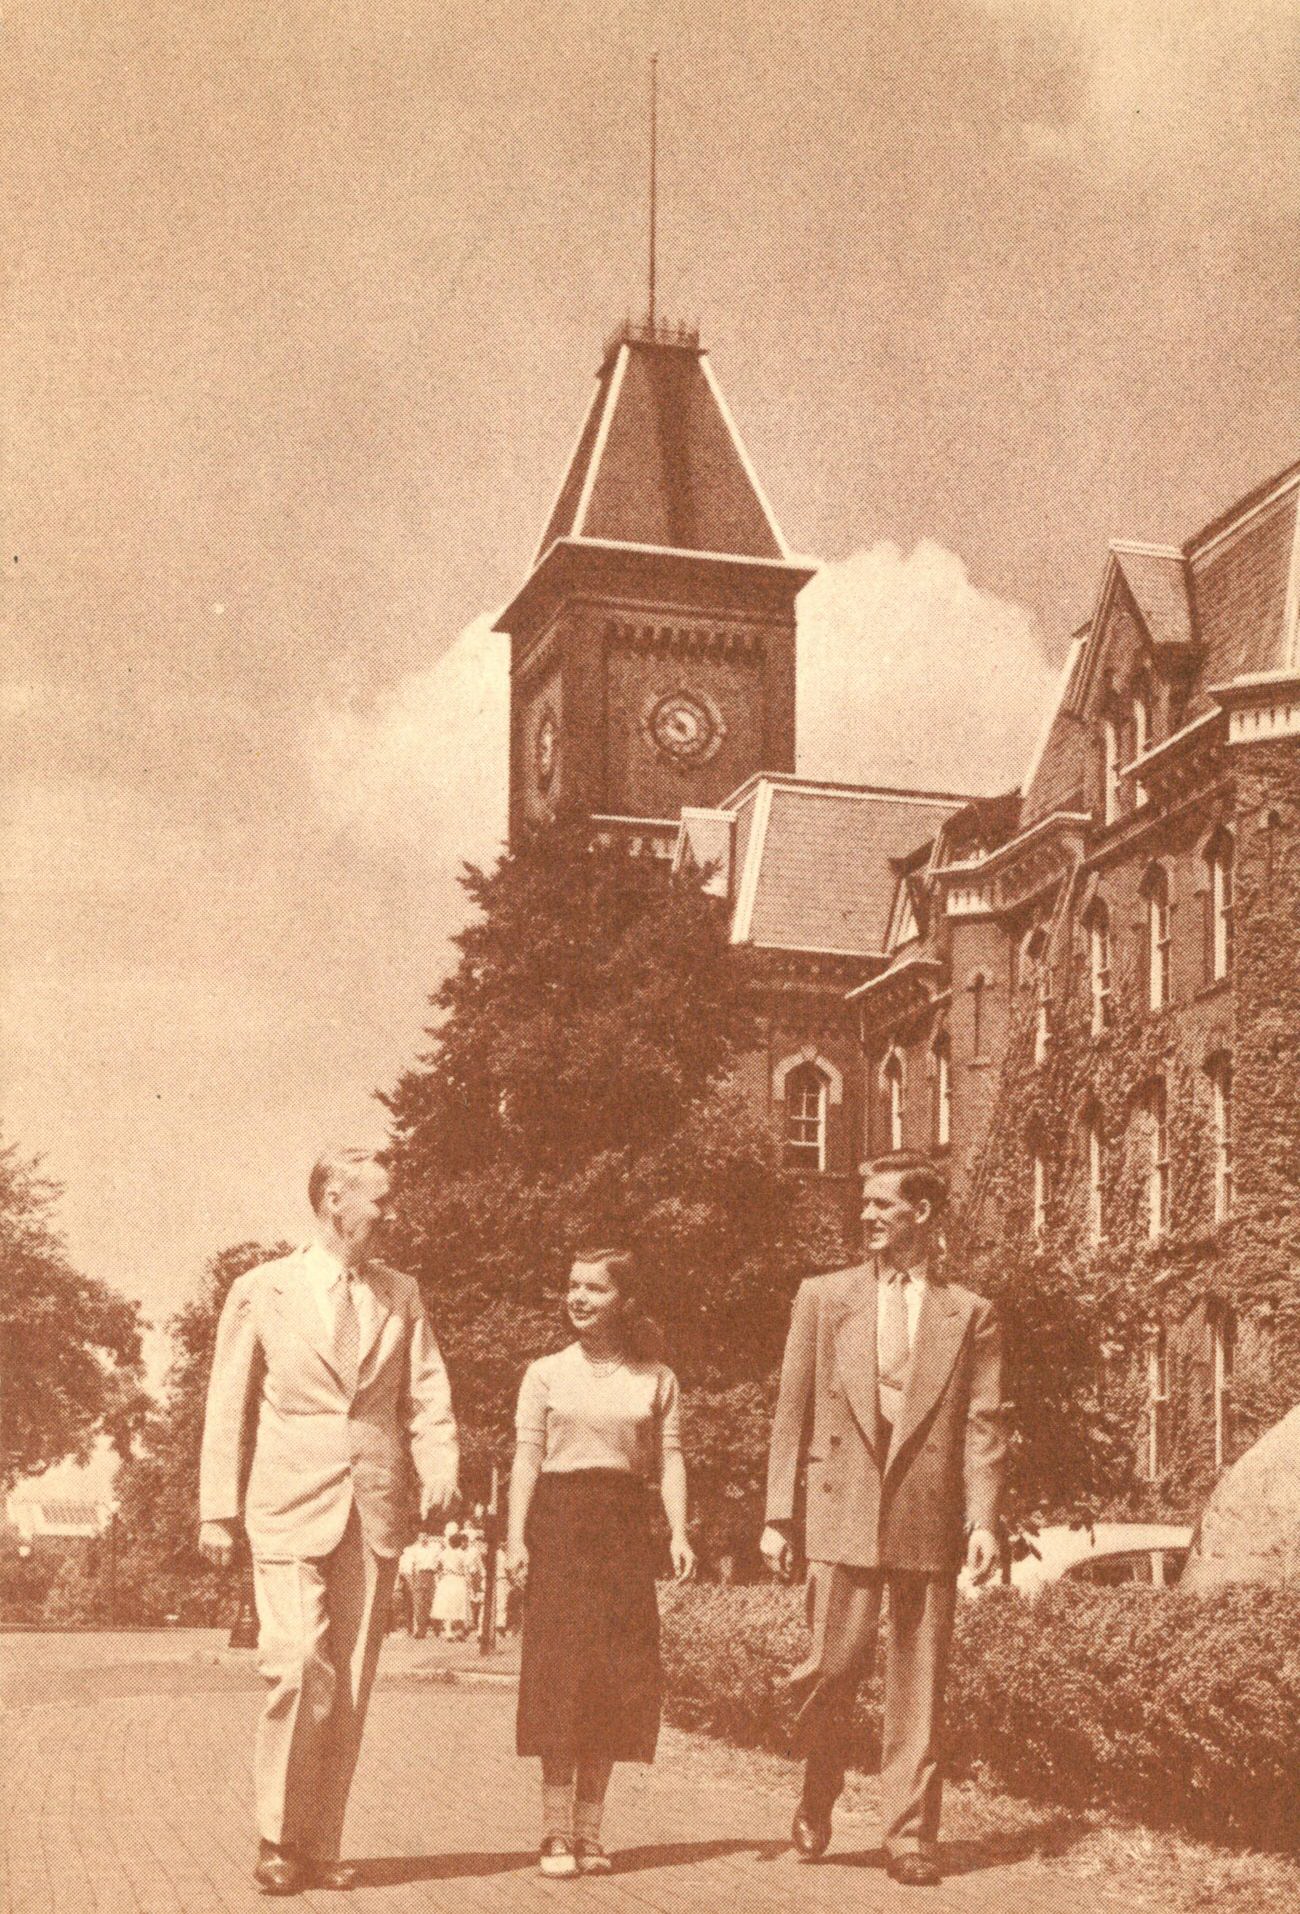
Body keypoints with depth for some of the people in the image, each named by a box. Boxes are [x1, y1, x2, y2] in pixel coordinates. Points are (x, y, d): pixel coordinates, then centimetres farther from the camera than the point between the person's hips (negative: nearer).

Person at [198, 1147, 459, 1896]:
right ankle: (278, 1841, 1)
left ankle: (322, 1846, 12)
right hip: (291, 1505, -3)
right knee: (299, 1668, -14)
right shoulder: (262, 1292, 5)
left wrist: (440, 1468, -9)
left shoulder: (401, 1294, 13)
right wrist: (219, 1509, 1)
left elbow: (427, 1391, 9)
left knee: (352, 1682, 3)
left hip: (376, 1508, 3)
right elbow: (229, 1405, 6)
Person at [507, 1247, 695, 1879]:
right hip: (559, 1522, -1)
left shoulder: (656, 1379, 10)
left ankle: (590, 1829, 11)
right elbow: (527, 1456, 2)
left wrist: (678, 1533, -8)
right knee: (560, 1672, -5)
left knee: (617, 1677, 1)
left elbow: (669, 1458, 5)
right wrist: (515, 1537, -8)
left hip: (626, 1528, 2)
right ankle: (556, 1831, 1)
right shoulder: (546, 1373, 8)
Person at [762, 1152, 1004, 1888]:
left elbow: (984, 1426, 3)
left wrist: (984, 1518, -9)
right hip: (844, 1508, 0)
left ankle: (911, 1834, 11)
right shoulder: (823, 1298, 12)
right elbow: (793, 1413, 10)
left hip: (929, 1519, 0)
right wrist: (779, 1515, 4)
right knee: (837, 1663, -6)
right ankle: (816, 1802, 18)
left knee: (920, 1685, 2)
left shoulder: (970, 1315, 9)